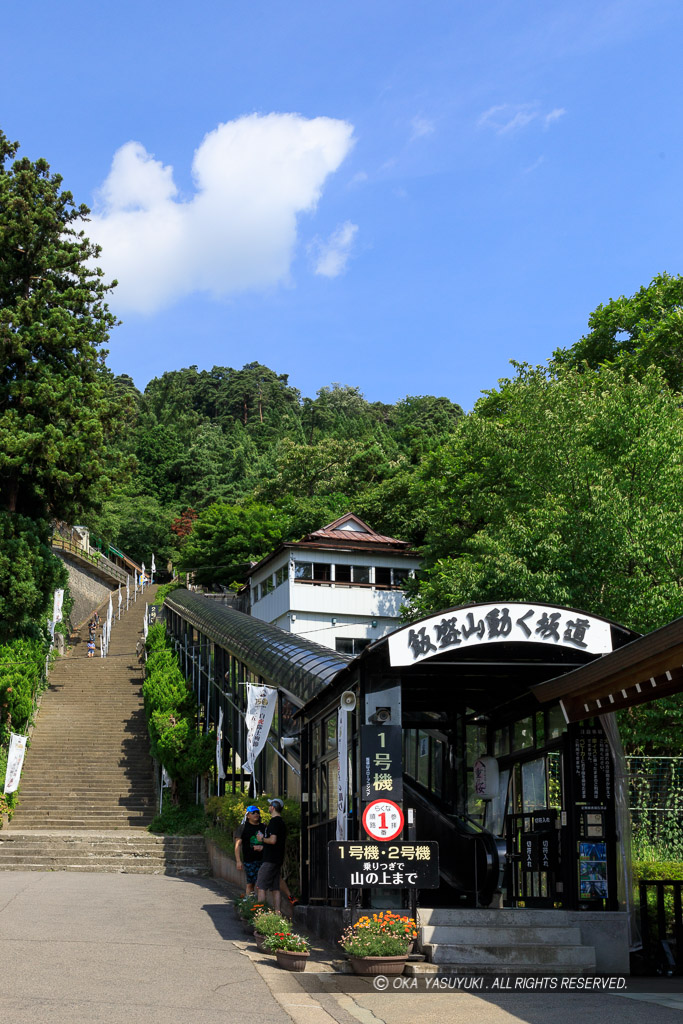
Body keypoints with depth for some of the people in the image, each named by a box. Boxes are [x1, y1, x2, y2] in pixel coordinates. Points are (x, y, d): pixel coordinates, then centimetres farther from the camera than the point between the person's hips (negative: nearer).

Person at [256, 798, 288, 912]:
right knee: (275, 888, 10)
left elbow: (273, 840, -23)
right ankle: (277, 911, 7)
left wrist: (262, 839, -6)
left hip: (270, 860, -9)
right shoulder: (282, 823, 15)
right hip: (278, 860, 9)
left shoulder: (274, 822, -14)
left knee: (260, 887, -6)